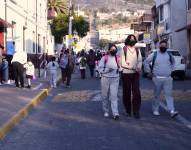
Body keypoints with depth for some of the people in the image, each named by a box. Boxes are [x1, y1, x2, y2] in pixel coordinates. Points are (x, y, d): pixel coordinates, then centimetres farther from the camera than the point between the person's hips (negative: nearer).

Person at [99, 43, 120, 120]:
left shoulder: (117, 58, 8)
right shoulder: (104, 58, -2)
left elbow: (119, 67, 22)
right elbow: (100, 68, -8)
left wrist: (118, 69, 1)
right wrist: (107, 69, -23)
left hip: (115, 79, 1)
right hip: (105, 78, -1)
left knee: (114, 96, -9)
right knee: (105, 96, 8)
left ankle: (115, 113, -15)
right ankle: (106, 111, 25)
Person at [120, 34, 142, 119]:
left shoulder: (137, 50, 14)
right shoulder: (123, 50, 2)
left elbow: (140, 61, 6)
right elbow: (122, 63, -6)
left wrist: (138, 68, -16)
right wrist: (133, 67, -16)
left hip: (135, 74, 2)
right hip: (126, 74, -2)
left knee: (137, 93, -7)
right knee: (127, 93, 4)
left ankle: (136, 111, -4)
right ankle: (128, 110, 17)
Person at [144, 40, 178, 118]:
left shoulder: (169, 55, 8)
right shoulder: (154, 55, -1)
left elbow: (173, 62, 28)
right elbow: (146, 62, 7)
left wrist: (170, 69, 16)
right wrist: (151, 70, 2)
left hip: (168, 78, 2)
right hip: (157, 78, -2)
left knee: (169, 94, -5)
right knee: (157, 95, 6)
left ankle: (172, 111, -11)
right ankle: (155, 110, 17)